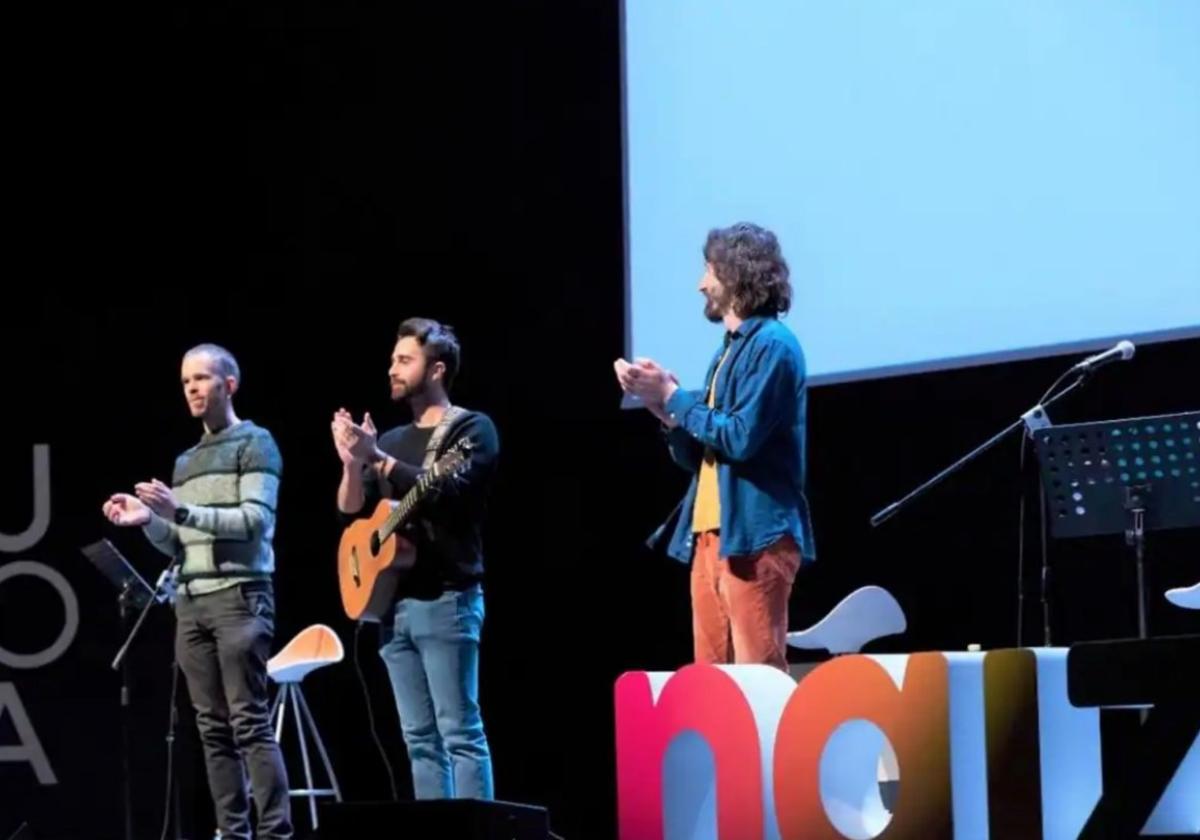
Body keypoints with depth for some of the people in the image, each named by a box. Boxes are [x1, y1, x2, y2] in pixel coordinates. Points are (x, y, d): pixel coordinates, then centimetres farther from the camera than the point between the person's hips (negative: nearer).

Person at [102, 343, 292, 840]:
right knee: (213, 728, 1)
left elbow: (256, 521, -12)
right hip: (191, 603, 7)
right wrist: (147, 521, 3)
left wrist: (181, 511, -20)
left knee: (250, 723, -13)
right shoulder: (185, 461, 23)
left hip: (239, 596, -7)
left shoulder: (254, 443, 1)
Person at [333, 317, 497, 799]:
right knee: (420, 739, 6)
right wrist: (353, 464, -4)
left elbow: (450, 493, -18)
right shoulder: (392, 441, 19)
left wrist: (378, 460, -18)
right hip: (393, 602, 7)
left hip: (446, 601, -7)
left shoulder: (471, 429, -2)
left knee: (459, 732, -10)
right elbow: (351, 514, 14)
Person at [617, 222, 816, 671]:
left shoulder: (772, 344, -9)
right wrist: (662, 404, 3)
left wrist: (672, 396, -8)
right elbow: (696, 454, 19)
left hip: (754, 536, -9)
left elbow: (739, 438, -19)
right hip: (710, 535, 9)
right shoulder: (730, 349, 20)